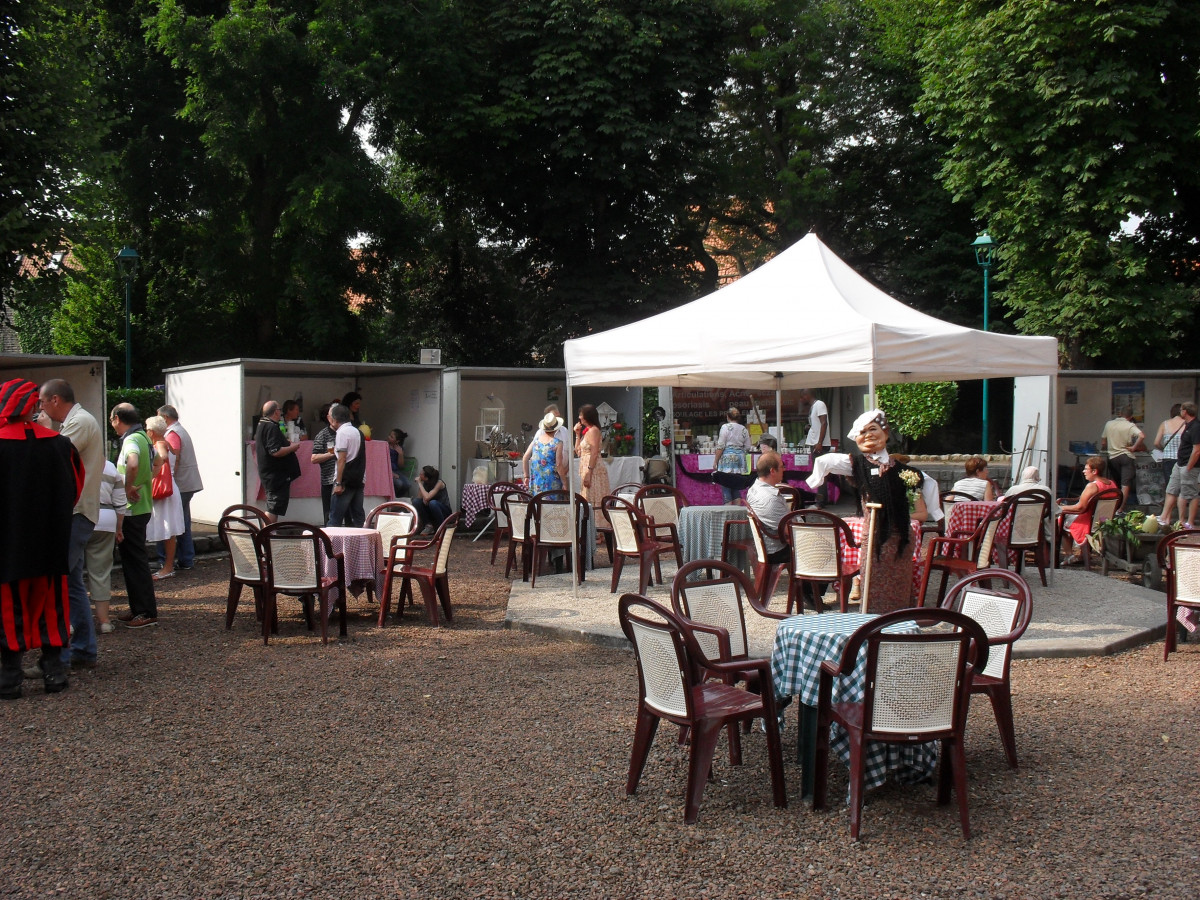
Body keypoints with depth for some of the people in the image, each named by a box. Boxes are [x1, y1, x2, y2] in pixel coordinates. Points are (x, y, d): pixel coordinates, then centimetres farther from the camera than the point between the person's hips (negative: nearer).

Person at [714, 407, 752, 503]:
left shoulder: (725, 427, -5)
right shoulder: (743, 429, 9)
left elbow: (720, 447, -8)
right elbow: (748, 448, 12)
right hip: (740, 459, 5)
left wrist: (716, 462, -2)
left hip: (728, 458, -5)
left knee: (726, 488, -2)